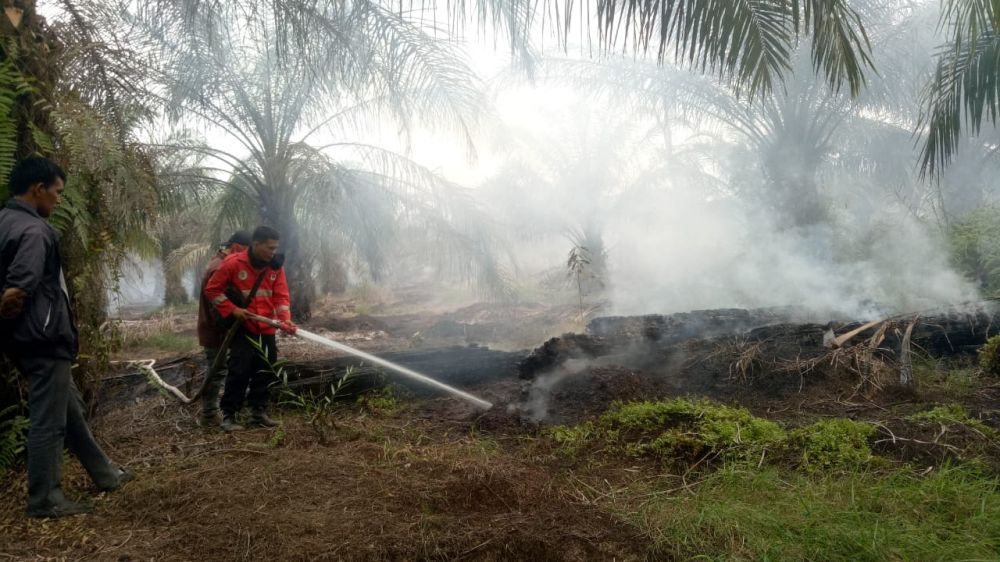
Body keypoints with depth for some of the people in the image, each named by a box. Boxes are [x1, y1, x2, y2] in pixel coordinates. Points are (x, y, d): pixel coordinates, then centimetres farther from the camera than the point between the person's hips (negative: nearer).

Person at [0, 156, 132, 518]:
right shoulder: (33, 230, -19)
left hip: (30, 339, 11)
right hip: (44, 339, -11)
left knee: (71, 409, 18)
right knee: (48, 420, 0)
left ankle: (104, 474, 30)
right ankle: (45, 501, 11)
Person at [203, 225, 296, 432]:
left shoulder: (275, 267, 0)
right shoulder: (233, 263, -11)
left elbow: (281, 296, -4)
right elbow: (212, 289, -5)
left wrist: (285, 320, -20)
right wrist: (232, 309, -14)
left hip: (267, 330, 4)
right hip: (242, 328, -4)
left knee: (265, 372, 9)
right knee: (239, 371, -8)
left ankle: (258, 411, 22)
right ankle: (228, 415, 3)